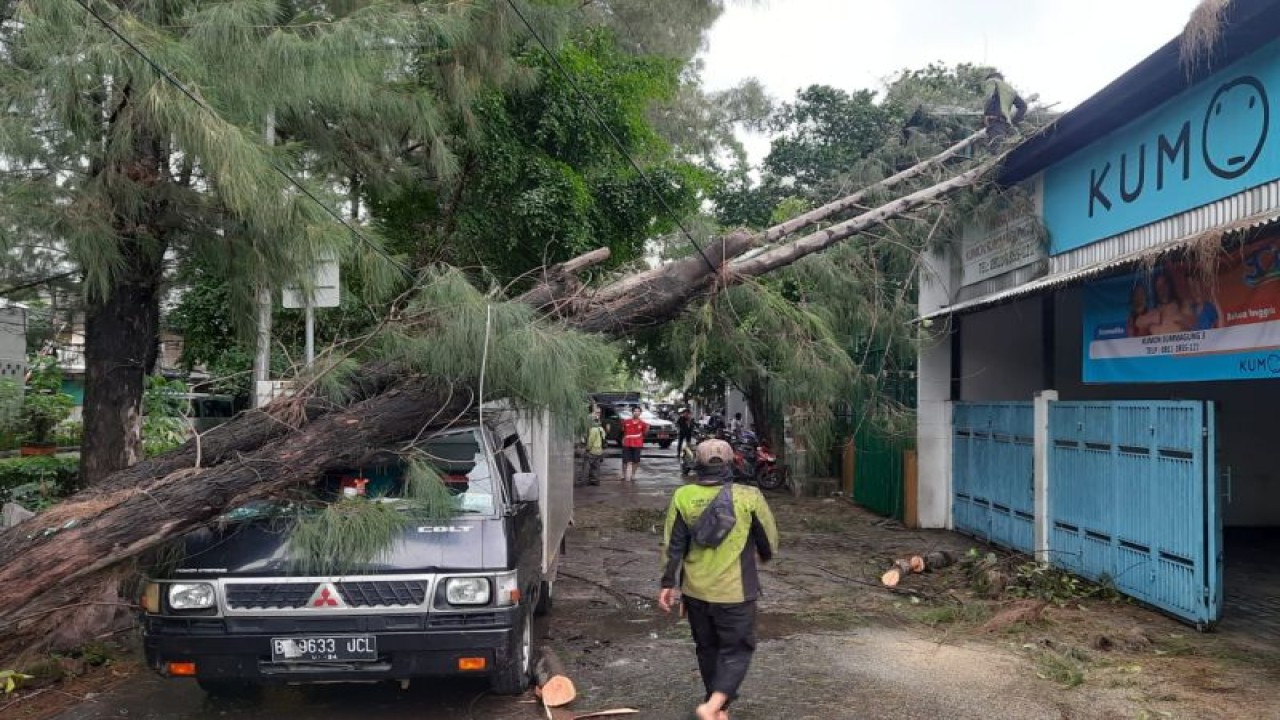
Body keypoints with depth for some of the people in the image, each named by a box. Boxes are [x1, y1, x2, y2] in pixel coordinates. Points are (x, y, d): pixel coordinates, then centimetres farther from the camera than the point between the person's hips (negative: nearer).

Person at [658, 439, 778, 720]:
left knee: (708, 648, 19)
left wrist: (667, 584, 8)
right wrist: (764, 555, 23)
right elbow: (770, 539, 1)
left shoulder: (682, 497, -5)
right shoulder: (748, 497, -11)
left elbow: (672, 546, -1)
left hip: (695, 591, 3)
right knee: (737, 651, 8)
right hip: (735, 591, -3)